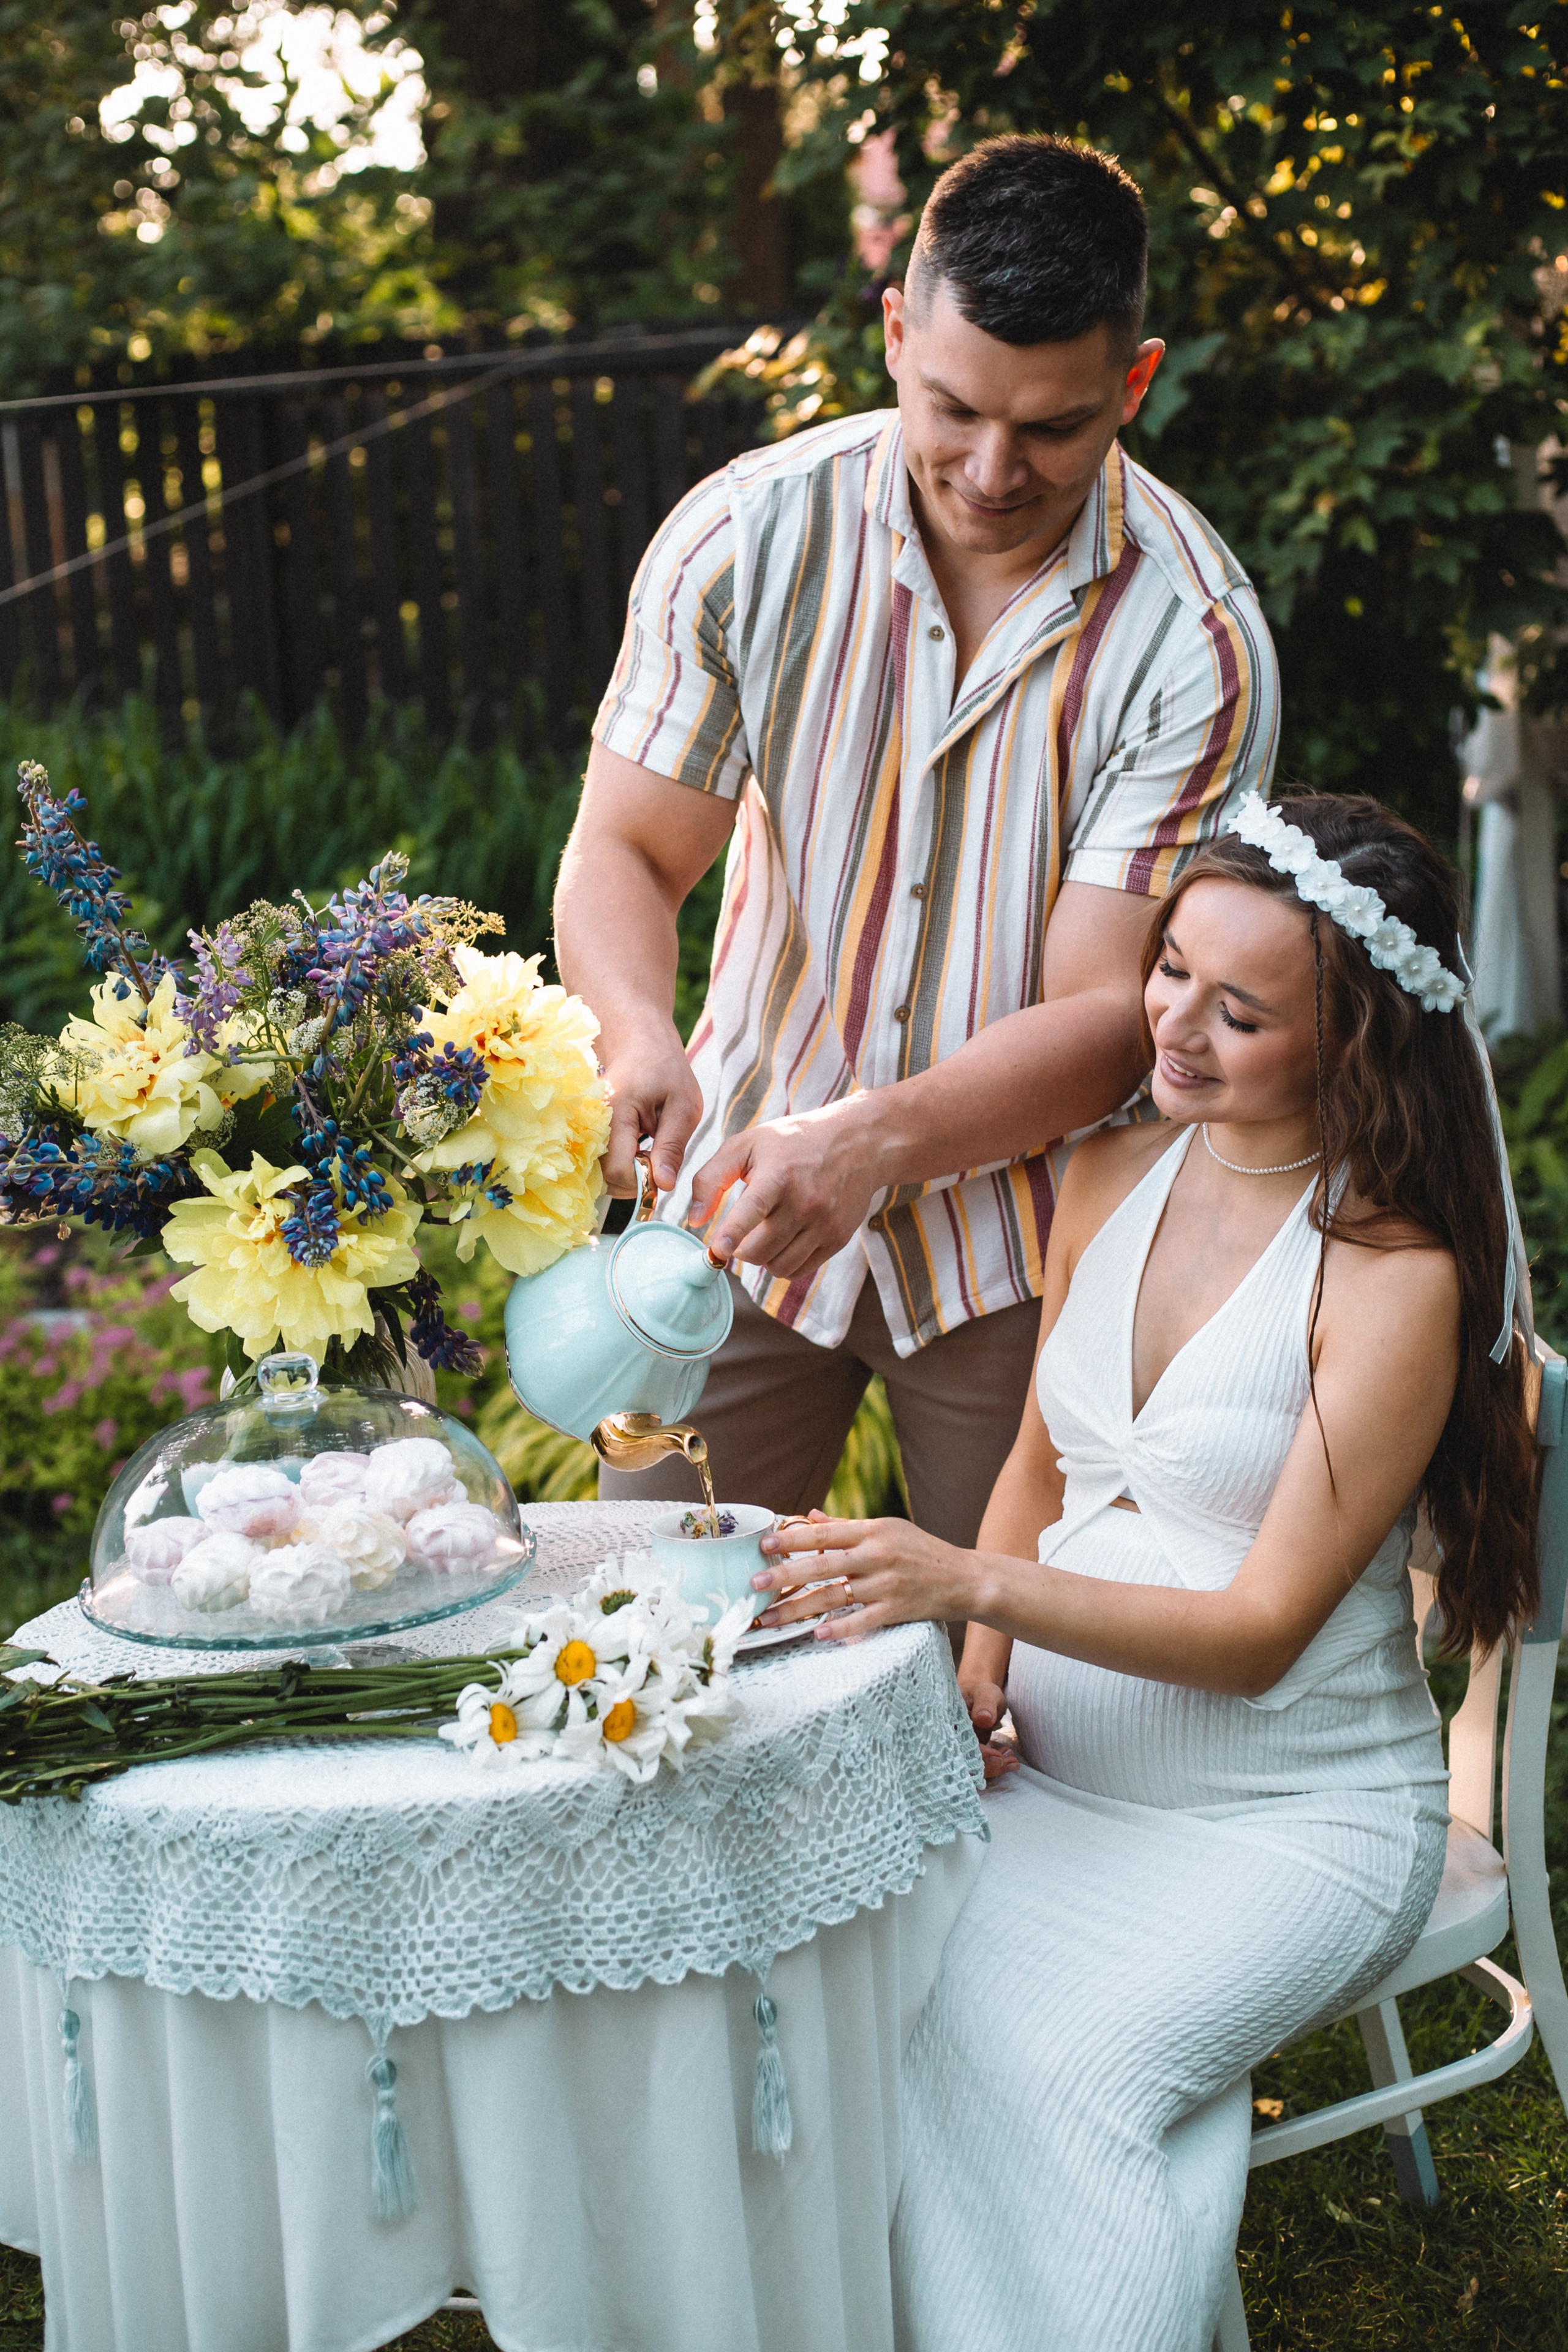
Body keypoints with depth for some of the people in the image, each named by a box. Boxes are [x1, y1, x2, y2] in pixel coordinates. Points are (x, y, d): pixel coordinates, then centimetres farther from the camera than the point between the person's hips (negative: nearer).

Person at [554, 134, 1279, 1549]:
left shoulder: (1195, 637, -18)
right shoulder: (747, 533, -10)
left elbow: (1108, 1016, -19)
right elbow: (623, 854, -7)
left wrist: (875, 1138, -36)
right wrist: (640, 1041, -28)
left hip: (1019, 1240, -1)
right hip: (742, 1190, 2)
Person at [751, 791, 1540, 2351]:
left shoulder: (1397, 1275, -15)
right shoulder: (1110, 1179, 3)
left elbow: (1262, 1629, -17)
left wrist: (977, 1582, -29)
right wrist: (978, 1662, -1)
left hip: (1298, 1818, -5)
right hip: (1066, 1778, 5)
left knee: (1066, 2061, -29)